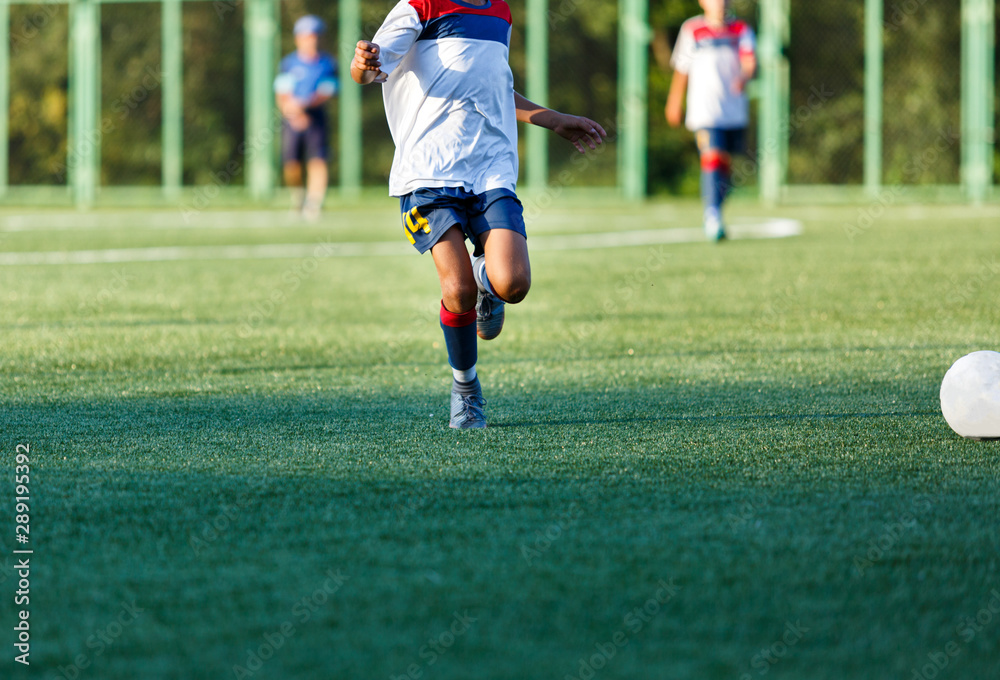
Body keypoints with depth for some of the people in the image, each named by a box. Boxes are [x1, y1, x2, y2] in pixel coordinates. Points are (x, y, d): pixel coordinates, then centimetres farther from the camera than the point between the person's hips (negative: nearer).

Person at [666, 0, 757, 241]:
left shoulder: (741, 30, 6)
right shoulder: (692, 30, 3)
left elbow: (750, 61, -10)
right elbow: (681, 69, 12)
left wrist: (744, 77, -32)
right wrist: (675, 102, 17)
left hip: (735, 110, 3)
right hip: (704, 110, -3)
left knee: (725, 162, 10)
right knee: (711, 156, -20)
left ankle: (712, 220, 27)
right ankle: (713, 217, -26)